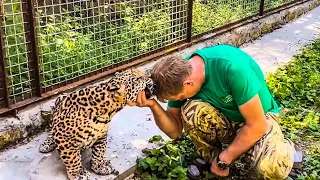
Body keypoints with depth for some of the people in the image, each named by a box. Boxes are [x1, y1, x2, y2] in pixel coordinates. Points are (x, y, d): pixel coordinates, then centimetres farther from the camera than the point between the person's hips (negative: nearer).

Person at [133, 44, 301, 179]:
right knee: (190, 110, -29)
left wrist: (223, 160, -17)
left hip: (259, 119, -4)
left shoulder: (233, 68, -34)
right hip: (224, 120, 4)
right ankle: (210, 159, 0)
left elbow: (257, 125, -26)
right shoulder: (180, 74, -15)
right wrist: (154, 106, -27)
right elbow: (175, 131, -9)